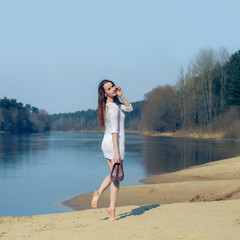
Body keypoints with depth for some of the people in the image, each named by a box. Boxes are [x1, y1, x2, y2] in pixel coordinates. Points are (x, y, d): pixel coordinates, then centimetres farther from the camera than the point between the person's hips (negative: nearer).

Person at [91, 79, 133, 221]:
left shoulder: (114, 103, 10)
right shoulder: (113, 107, -17)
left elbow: (129, 108, 15)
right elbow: (114, 131, -22)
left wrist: (121, 96, 1)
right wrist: (116, 152, -24)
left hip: (106, 144, 9)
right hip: (115, 144, -9)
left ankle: (99, 193, 6)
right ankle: (112, 208, 6)